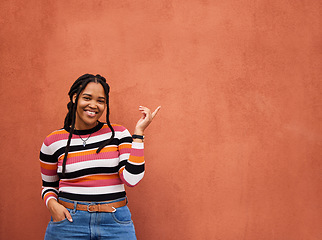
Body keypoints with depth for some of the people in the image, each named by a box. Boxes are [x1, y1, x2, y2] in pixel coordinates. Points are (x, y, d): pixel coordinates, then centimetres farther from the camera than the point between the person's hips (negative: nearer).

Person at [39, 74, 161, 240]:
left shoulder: (118, 134, 1)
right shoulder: (53, 142, 2)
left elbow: (132, 179, -12)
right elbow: (49, 185, 13)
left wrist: (139, 132, -10)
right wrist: (52, 204, -8)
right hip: (69, 221, 0)